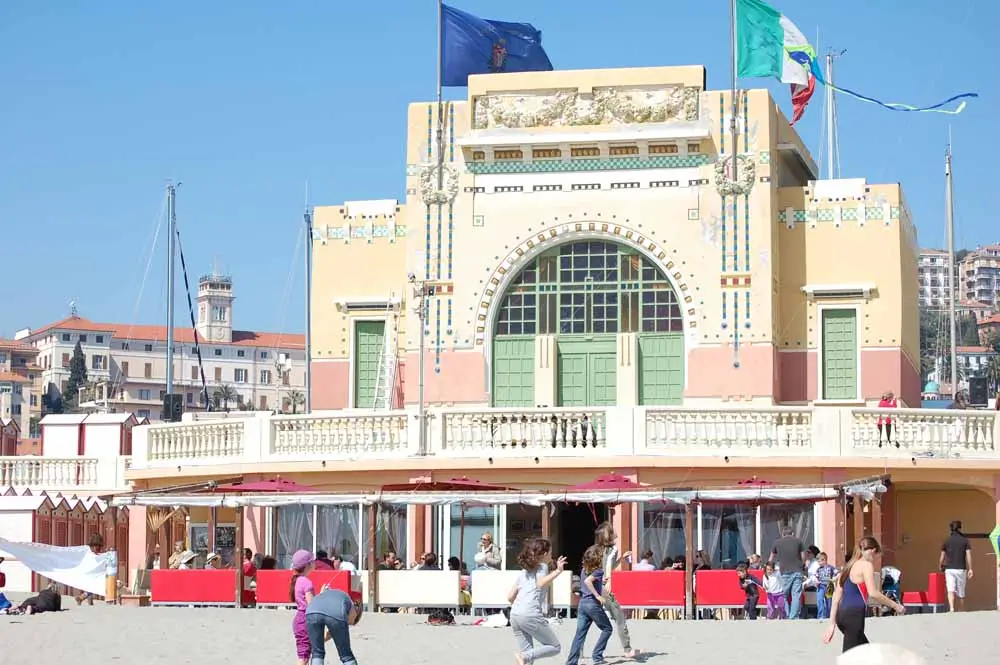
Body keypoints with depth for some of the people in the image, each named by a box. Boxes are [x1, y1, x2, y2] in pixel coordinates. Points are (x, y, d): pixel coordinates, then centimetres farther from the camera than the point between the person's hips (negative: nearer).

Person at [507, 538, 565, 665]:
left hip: (514, 615, 7)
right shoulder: (542, 566, 7)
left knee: (528, 653, 12)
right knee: (554, 647, 4)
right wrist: (557, 571, -15)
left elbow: (510, 597, 21)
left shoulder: (524, 570, 26)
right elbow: (541, 583, -14)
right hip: (531, 615, -7)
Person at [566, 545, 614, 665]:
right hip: (593, 604, -7)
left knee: (580, 634, 5)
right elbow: (588, 581, -26)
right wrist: (598, 596, -22)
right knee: (607, 629, 11)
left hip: (582, 603, 7)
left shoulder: (585, 570, 11)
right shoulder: (598, 571, -10)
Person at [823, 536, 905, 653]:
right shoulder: (866, 565, -4)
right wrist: (895, 605, -6)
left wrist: (832, 624, 18)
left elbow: (836, 598, 18)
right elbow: (873, 594, -16)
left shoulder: (849, 567, 21)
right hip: (854, 615, -10)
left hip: (843, 614, 10)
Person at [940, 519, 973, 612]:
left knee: (951, 590, -10)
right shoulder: (965, 540, 1)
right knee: (961, 593, 11)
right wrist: (970, 569, -7)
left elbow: (942, 557, 7)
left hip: (949, 569, 0)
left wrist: (941, 566, 26)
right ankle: (961, 612, 18)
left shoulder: (946, 541, 4)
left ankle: (951, 608, -33)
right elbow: (968, 556, -8)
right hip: (961, 569, 0)